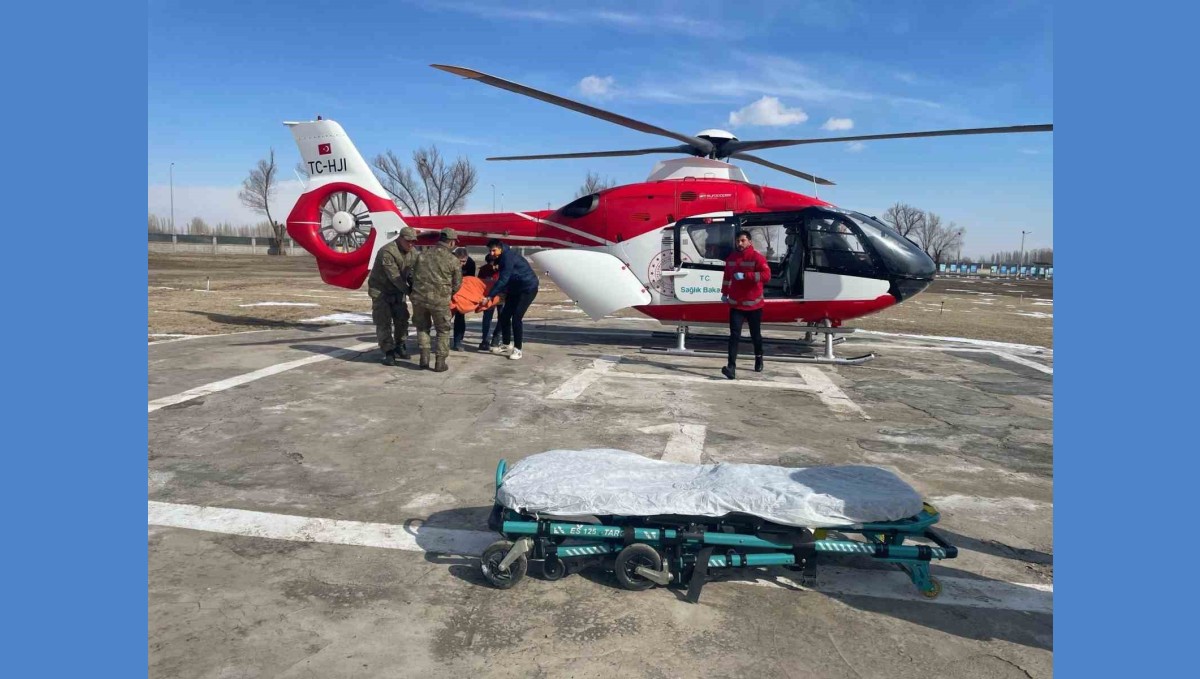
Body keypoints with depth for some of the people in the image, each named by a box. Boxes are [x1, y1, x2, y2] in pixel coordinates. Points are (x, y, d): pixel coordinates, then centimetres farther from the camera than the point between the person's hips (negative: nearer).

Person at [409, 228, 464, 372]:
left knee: (422, 327, 23)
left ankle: (424, 357, 16)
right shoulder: (453, 260, -1)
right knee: (443, 331, 14)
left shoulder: (424, 255, 11)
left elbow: (413, 275, 14)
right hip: (439, 300, -3)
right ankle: (440, 362, 12)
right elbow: (456, 284, 5)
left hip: (418, 297, 4)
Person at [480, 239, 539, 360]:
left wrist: (490, 296, -30)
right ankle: (506, 345, 20)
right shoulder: (502, 258, 6)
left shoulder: (508, 257, -23)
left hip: (528, 289, -9)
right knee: (504, 316, 6)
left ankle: (517, 349, -8)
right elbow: (503, 278, 16)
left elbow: (503, 280, -28)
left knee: (516, 317, -16)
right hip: (515, 289, 9)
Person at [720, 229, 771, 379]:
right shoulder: (731, 258, 6)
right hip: (735, 304, 3)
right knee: (734, 335, -10)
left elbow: (766, 275, -24)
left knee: (755, 335, 15)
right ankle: (732, 367, -18)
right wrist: (724, 293, 23)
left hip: (753, 304, -3)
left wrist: (745, 275, -29)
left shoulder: (757, 257, -12)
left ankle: (759, 359, 41)